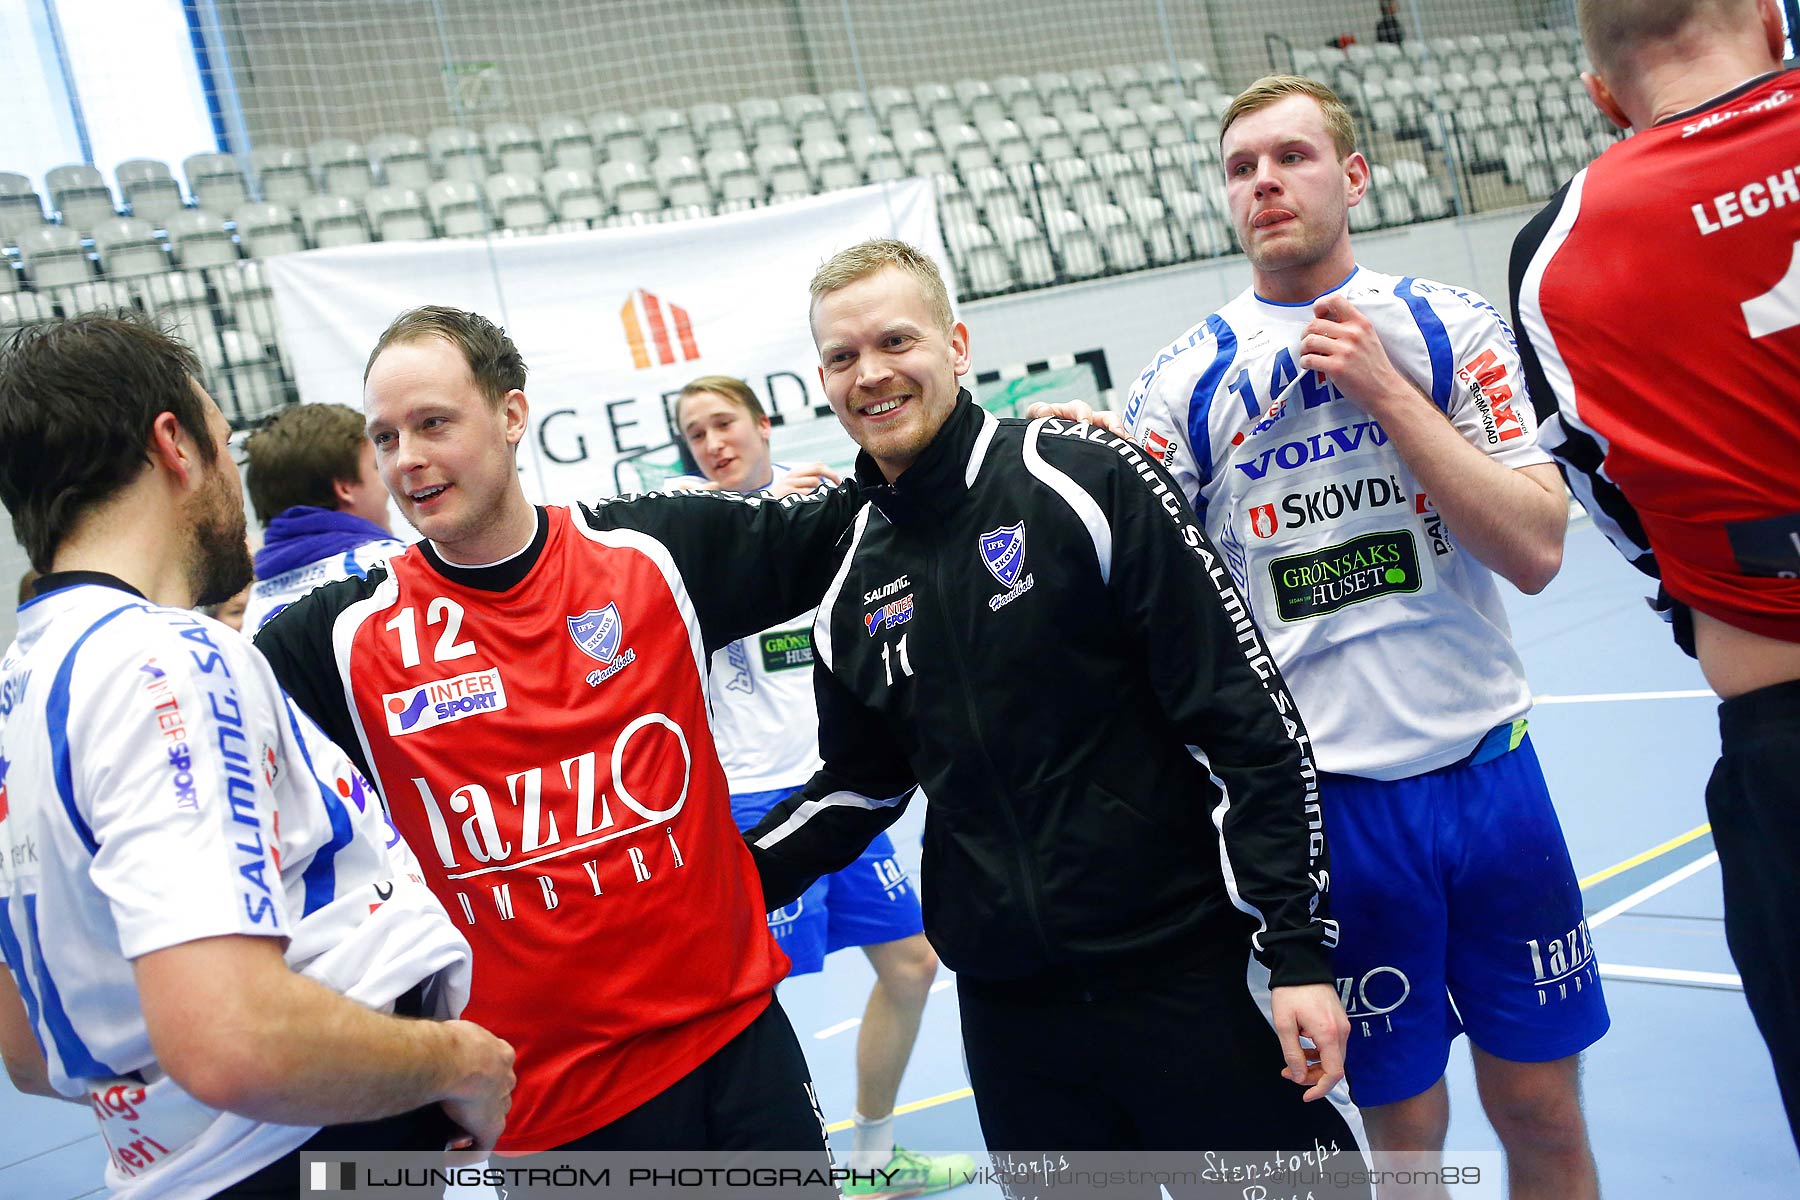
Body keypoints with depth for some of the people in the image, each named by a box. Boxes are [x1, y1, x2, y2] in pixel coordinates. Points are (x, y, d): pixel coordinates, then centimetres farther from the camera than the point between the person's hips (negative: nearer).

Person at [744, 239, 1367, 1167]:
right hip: (1007, 1007, 5)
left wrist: (1297, 946, -14)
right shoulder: (852, 585, 6)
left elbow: (1249, 722, -11)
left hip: (1184, 974, -4)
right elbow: (859, 783, 19)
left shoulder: (1083, 482, -10)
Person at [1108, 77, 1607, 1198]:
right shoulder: (1185, 380, 0)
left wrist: (1384, 390, -12)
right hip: (1325, 797, -1)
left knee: (1541, 1107, 12)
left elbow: (1535, 549, -8)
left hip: (1486, 765, 1)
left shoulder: (1451, 324, 2)